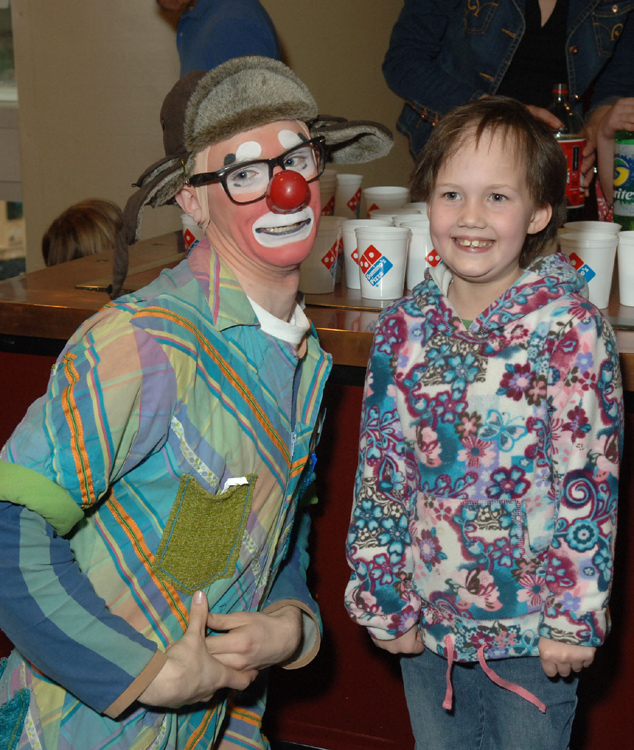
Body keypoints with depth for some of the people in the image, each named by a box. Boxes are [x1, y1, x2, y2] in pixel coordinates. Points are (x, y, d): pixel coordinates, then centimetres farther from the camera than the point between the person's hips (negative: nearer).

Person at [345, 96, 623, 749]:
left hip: (530, 625, -3)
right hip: (428, 616, 4)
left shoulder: (570, 327, -15)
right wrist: (383, 600, 2)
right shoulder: (404, 328, -4)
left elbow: (589, 481, -14)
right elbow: (379, 473, 1)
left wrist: (575, 616, -13)